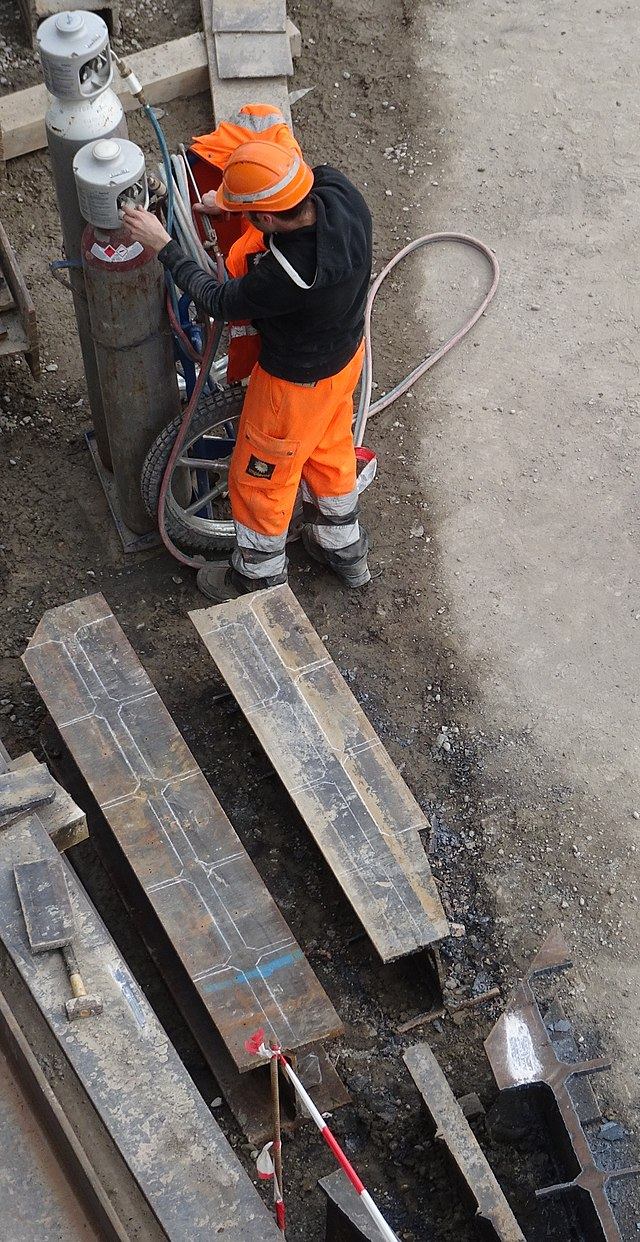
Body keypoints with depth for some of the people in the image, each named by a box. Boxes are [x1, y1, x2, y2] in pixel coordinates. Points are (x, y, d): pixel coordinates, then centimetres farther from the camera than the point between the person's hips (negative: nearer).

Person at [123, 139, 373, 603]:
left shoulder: (285, 276, -42)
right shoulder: (341, 192, -24)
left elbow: (220, 302, -23)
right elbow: (312, 175, 2)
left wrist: (163, 245, -15)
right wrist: (226, 202, -4)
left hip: (298, 382, -7)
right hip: (348, 351, 8)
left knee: (261, 478, 18)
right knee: (330, 450, 31)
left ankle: (260, 577, 43)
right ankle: (346, 551, 53)